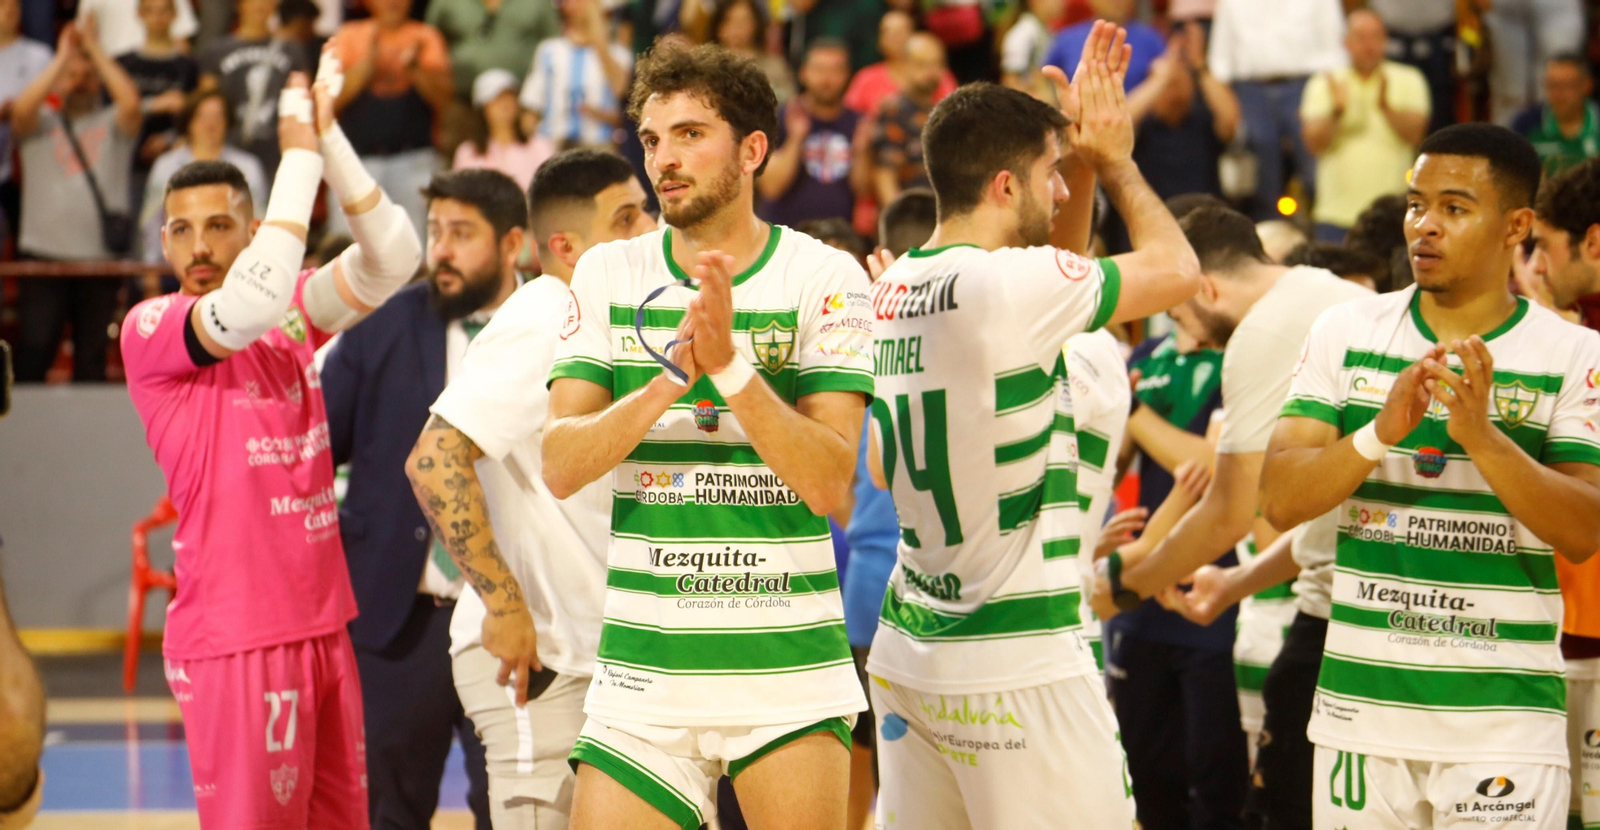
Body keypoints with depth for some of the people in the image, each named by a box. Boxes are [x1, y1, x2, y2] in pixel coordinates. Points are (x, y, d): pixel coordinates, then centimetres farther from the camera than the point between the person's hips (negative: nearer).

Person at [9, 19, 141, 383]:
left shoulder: (111, 124, 10)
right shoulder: (41, 121, 10)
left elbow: (130, 102, -11)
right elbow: (21, 109, -12)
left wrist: (95, 50, -5)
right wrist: (62, 57, -8)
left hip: (102, 257, 1)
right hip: (44, 254, -1)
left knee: (93, 358, 4)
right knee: (34, 350, -6)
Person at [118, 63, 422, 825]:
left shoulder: (294, 313, 11)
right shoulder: (149, 330, -7)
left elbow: (392, 260, 1)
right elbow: (251, 305, -24)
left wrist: (328, 138, -7)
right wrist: (298, 155, -18)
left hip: (323, 621, 6)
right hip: (236, 638, -6)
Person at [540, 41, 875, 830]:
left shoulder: (825, 278, -2)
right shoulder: (608, 275, 6)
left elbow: (830, 484, -10)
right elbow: (560, 466, -3)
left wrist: (732, 365, -21)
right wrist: (674, 377, -17)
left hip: (791, 666, -2)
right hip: (642, 667, 2)